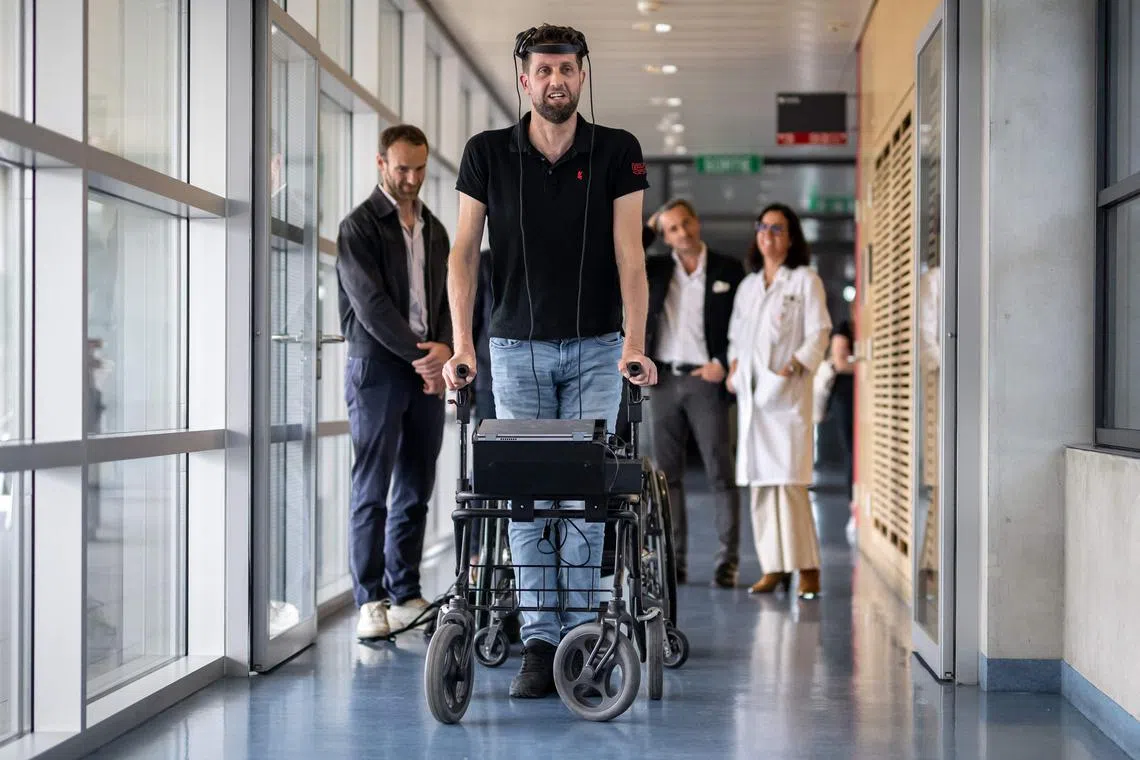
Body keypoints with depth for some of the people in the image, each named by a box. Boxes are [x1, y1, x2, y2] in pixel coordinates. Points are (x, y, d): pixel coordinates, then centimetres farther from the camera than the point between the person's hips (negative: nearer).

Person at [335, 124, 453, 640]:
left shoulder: (434, 229, 17)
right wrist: (418, 353, -14)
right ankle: (370, 600, -2)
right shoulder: (359, 227, -2)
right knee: (372, 490, -5)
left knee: (416, 490, 7)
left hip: (426, 372, 6)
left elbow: (446, 297, 14)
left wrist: (443, 348, -6)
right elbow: (370, 303, -11)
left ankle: (405, 594, 13)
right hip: (377, 369, -6)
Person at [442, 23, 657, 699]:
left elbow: (629, 254, -8)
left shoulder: (618, 153, -3)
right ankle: (539, 642, 4)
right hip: (517, 346, 1)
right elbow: (464, 252, 0)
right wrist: (462, 342, -11)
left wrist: (635, 343, -19)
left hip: (595, 347, 0)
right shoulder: (488, 154, -1)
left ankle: (579, 633, 8)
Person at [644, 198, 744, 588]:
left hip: (705, 380, -3)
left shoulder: (728, 269, 3)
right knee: (667, 472, 4)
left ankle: (728, 559, -1)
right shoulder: (655, 268, 10)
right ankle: (674, 559, 9)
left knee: (720, 472, -3)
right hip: (664, 380, 3)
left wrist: (722, 364, -8)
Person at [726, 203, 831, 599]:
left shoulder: (805, 281, 4)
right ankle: (774, 567, 6)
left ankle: (807, 567, -9)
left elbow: (818, 334, -3)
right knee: (760, 481, 3)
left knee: (789, 480, -13)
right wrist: (733, 366, 6)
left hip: (787, 392, -6)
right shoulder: (747, 286, 20)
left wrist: (794, 366, -16)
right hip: (750, 393, 6)